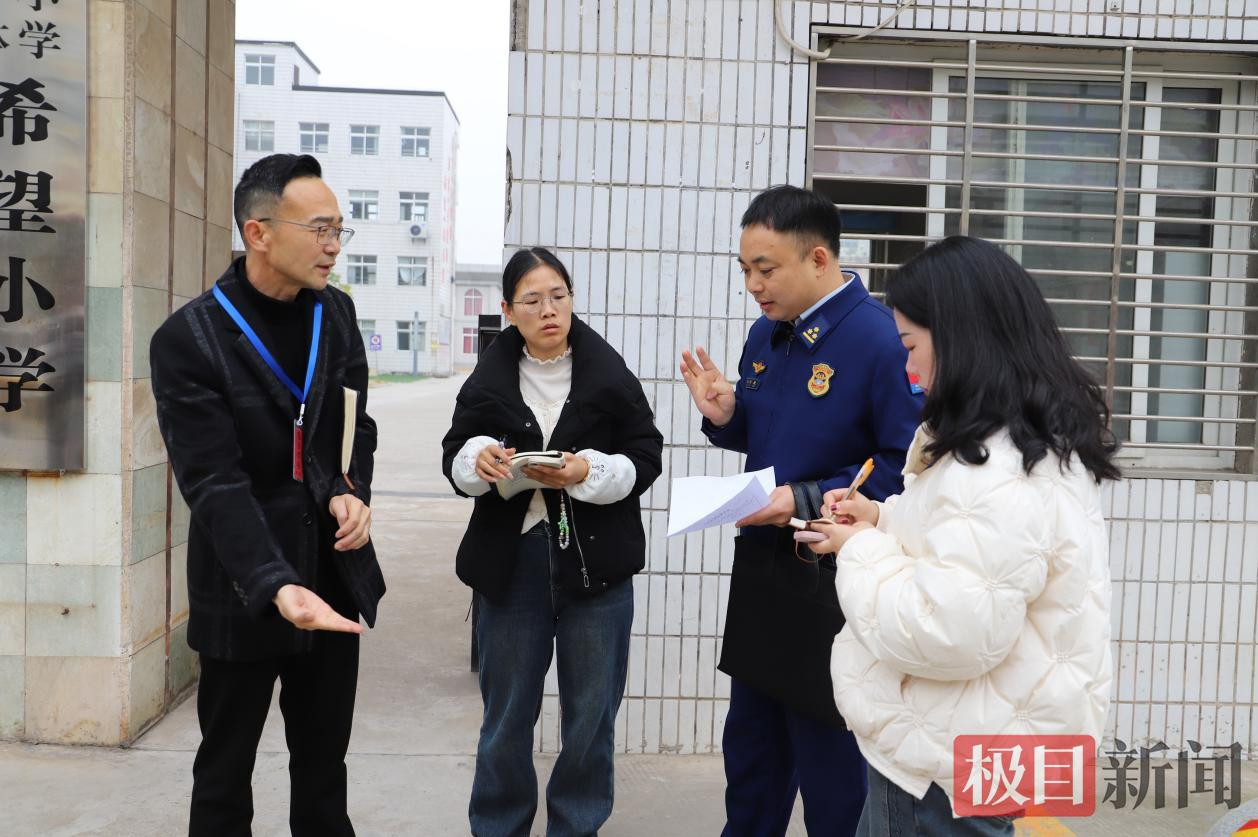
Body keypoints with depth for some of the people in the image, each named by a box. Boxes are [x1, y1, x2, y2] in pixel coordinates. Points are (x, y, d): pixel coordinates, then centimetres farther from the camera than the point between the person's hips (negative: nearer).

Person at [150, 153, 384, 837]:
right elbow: (214, 484, -20)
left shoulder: (336, 313, 3)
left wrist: (351, 490, -9)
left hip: (336, 577, 5)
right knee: (224, 779, 12)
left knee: (324, 767, 18)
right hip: (244, 595, -5)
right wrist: (276, 586, -32)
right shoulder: (188, 339, -14)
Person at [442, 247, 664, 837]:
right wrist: (477, 459, -15)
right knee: (506, 714, 14)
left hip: (595, 562, -1)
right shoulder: (488, 380, 0)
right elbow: (454, 454, 7)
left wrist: (589, 471, -19)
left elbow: (646, 457, -3)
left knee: (590, 715, 11)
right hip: (511, 561, 1)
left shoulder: (609, 374, -5)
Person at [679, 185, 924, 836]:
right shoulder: (767, 333, 6)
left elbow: (906, 464, -21)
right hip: (760, 564, 8)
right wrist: (725, 416, -3)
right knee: (749, 741, 21)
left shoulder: (879, 339, -19)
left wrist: (808, 500, -24)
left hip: (830, 585, -7)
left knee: (827, 758, 9)